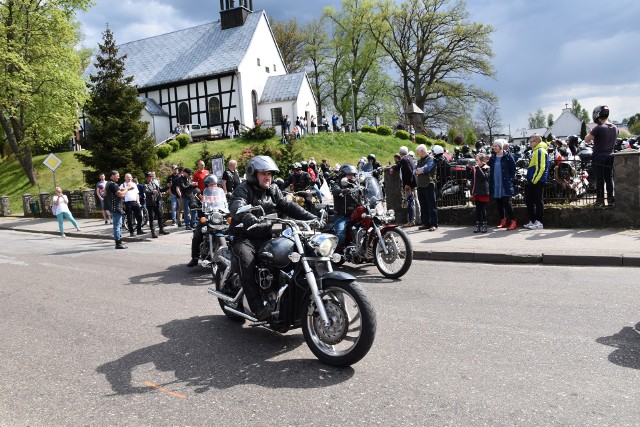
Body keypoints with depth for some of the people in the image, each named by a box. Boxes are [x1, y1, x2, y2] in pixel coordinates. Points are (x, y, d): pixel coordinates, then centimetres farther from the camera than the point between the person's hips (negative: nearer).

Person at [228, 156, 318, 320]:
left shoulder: (273, 190, 14)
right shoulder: (243, 189, -7)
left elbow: (288, 206, 5)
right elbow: (237, 208, -28)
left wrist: (311, 217, -10)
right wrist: (252, 220, -50)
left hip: (266, 237, 6)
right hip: (244, 237, -5)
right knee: (247, 261, -33)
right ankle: (258, 307, -34)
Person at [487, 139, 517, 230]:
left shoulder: (508, 156, -4)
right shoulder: (493, 157, 10)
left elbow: (513, 169, -3)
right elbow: (490, 168, 15)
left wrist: (511, 179, -8)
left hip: (505, 184, -5)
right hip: (495, 184, 6)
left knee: (507, 203, -8)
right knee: (499, 204, 10)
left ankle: (513, 222, -2)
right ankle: (503, 221, 19)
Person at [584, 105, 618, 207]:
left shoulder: (598, 128, -18)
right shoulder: (615, 128, 4)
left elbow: (586, 140, -14)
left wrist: (591, 133, 3)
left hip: (599, 157, -5)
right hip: (610, 156, 6)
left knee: (599, 179, 1)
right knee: (609, 178, 11)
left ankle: (600, 200, 5)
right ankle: (610, 199, 15)